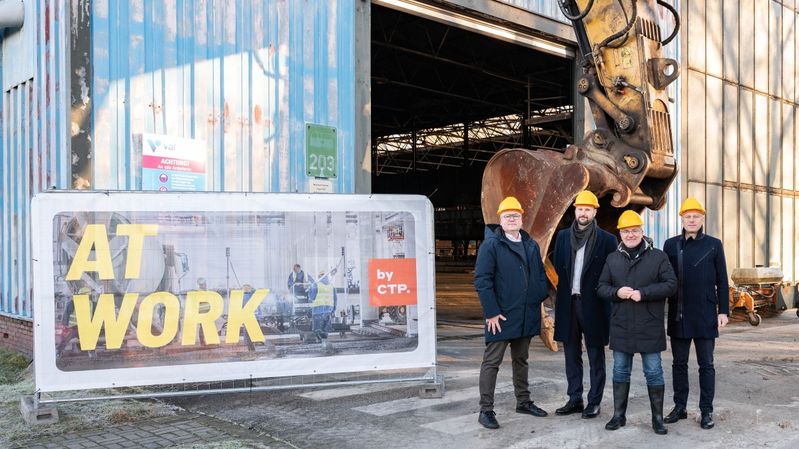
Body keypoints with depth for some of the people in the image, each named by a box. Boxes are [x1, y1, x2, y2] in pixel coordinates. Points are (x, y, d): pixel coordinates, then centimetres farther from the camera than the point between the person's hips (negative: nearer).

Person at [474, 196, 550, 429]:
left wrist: (539, 299, 5)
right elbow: (482, 280, -14)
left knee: (521, 360, 19)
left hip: (527, 316, 6)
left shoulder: (531, 245, 11)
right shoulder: (491, 245, -9)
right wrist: (491, 312, -17)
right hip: (501, 316, -6)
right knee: (492, 362, -1)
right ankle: (486, 410, 4)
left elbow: (540, 275, 18)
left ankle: (523, 402, 31)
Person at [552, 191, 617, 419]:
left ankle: (594, 402, 15)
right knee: (571, 355, 11)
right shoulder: (563, 236, 7)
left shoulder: (607, 239, -4)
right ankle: (574, 400, 21)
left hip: (594, 305, -4)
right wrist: (564, 291, 3)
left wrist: (609, 306, -9)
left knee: (595, 356, 6)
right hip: (568, 303, 4)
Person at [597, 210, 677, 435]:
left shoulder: (658, 256, -1)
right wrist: (617, 292, -13)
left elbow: (671, 285, -8)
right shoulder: (613, 258, 8)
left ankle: (657, 417, 18)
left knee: (653, 372, 5)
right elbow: (601, 287, 9)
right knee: (620, 371, 11)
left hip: (650, 327, -3)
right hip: (621, 326, 3)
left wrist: (643, 293, -18)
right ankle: (619, 415, 22)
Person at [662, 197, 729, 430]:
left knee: (706, 365, 4)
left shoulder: (714, 245, 3)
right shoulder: (671, 245, 6)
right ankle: (680, 407, 19)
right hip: (678, 316, 2)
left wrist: (723, 310, -2)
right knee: (679, 363, 9)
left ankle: (706, 411, 13)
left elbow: (722, 281, 4)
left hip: (705, 316, -2)